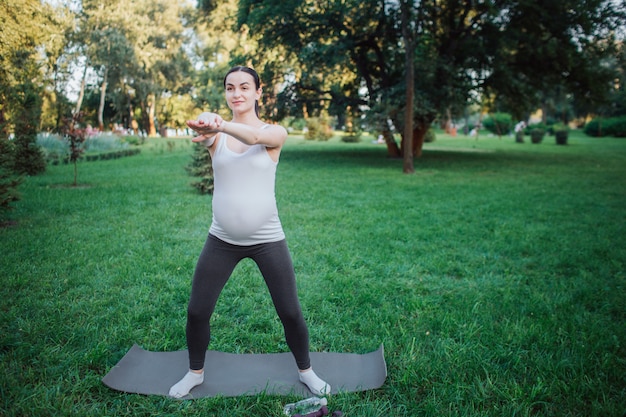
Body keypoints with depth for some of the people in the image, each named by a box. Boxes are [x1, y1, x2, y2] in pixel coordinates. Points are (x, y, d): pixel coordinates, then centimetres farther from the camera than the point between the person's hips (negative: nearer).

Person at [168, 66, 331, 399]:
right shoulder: (217, 136, 0)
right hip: (222, 240, 2)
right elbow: (202, 131, -26)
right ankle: (195, 372, 34)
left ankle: (306, 371, 32)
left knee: (290, 312, 4)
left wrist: (221, 125, -50)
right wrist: (206, 125, -52)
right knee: (197, 311, 6)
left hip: (267, 240, -2)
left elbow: (254, 137, -29)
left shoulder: (275, 133, -4)